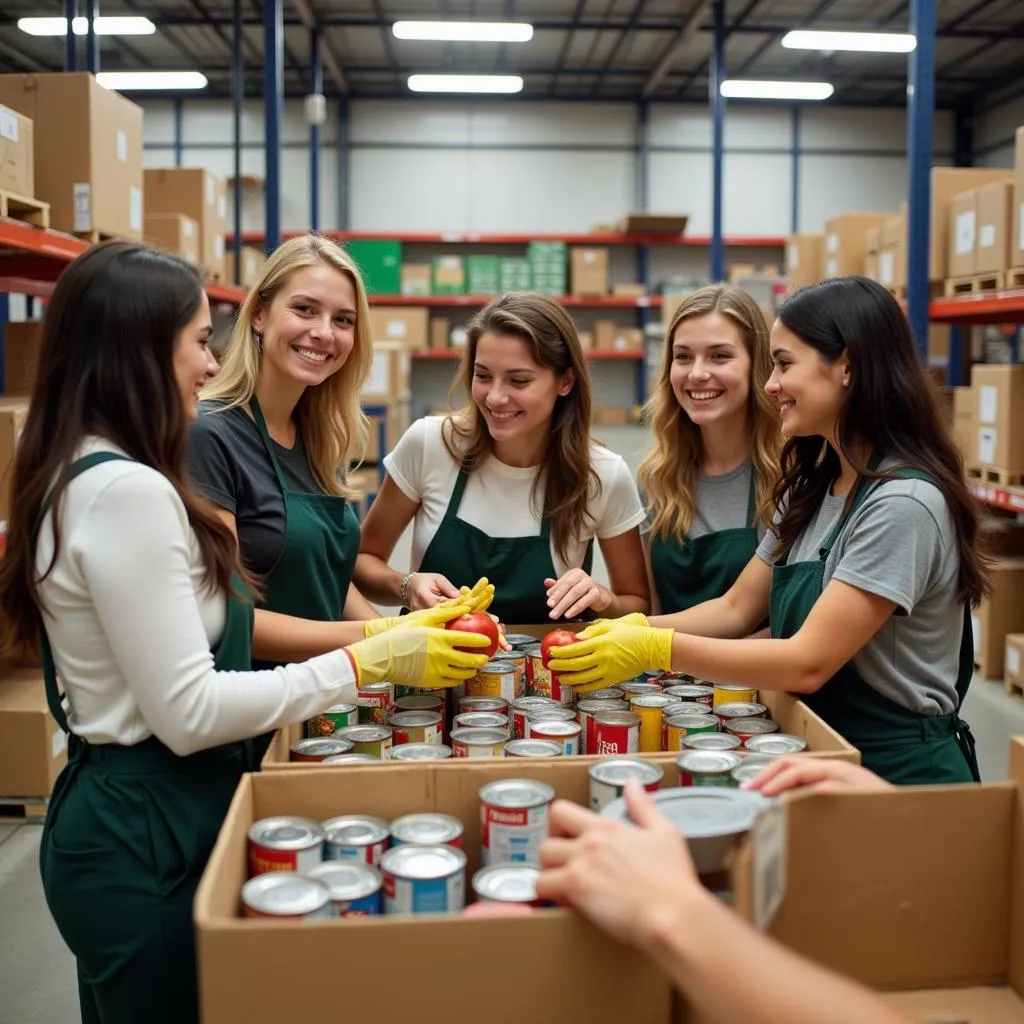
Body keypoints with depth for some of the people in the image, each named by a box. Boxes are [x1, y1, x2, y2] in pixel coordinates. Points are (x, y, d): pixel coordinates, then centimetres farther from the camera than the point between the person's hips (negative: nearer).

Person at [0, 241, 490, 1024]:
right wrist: (368, 663, -20)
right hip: (146, 838, -10)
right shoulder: (127, 491, -24)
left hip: (118, 814, 10)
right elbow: (187, 713, -24)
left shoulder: (80, 476, 7)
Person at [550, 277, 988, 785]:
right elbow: (736, 609, 7)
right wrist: (632, 629, -8)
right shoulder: (813, 486, 8)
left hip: (900, 772, -7)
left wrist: (654, 650, -23)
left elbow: (808, 662, -23)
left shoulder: (903, 502, -19)